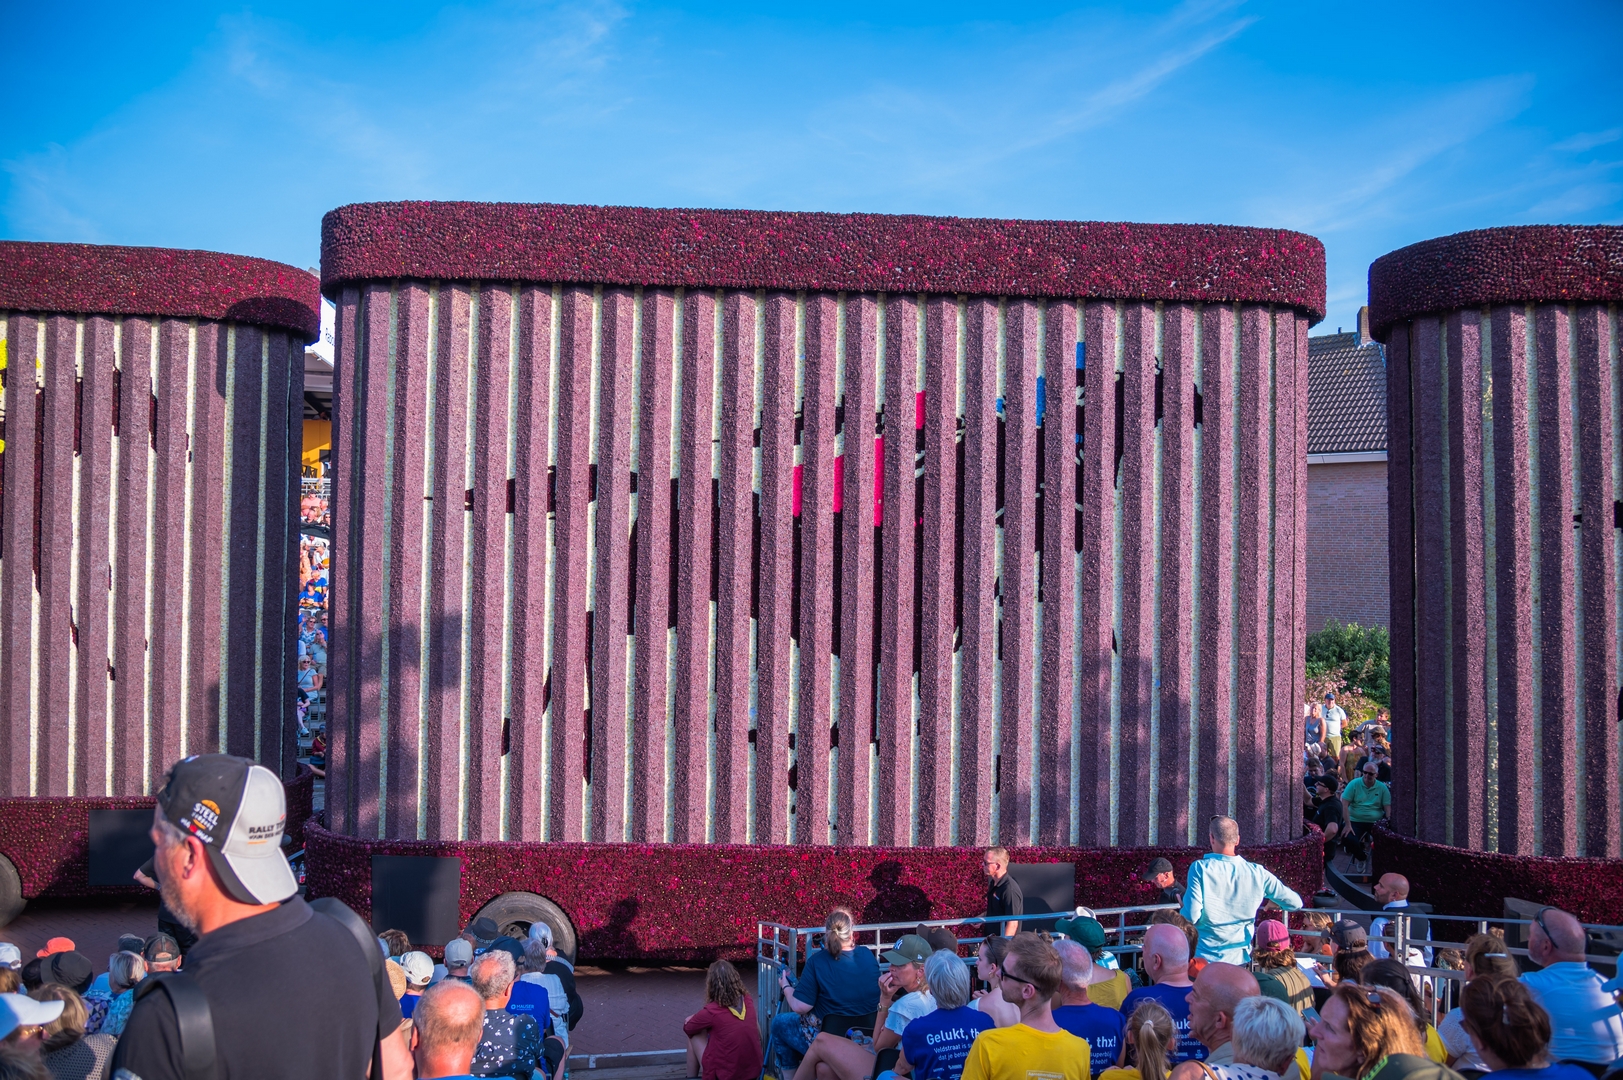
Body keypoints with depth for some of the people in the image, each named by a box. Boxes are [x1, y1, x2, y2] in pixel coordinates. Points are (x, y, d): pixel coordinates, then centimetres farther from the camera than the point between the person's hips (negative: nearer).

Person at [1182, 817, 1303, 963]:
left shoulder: (1200, 868, -11)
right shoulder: (1257, 873, -2)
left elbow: (1191, 916, -16)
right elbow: (1296, 904, 5)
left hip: (1204, 957, -3)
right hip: (1240, 958, 3)